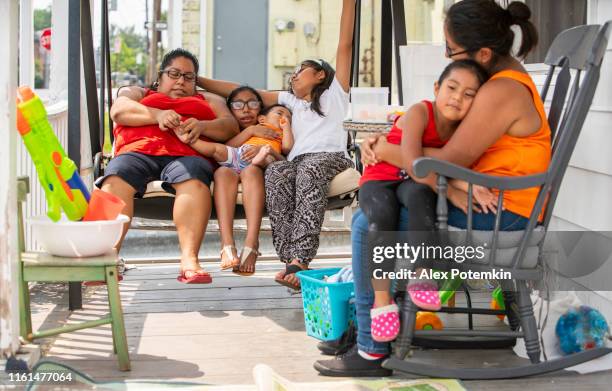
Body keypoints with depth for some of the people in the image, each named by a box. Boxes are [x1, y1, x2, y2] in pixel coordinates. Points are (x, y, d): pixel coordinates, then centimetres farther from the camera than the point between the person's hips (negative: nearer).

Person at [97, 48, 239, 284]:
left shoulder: (209, 100, 35)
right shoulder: (137, 93, 34)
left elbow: (230, 127, 15)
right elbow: (119, 111, 10)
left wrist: (202, 126, -7)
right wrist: (157, 115, -9)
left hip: (185, 156, 0)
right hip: (138, 152, 1)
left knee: (194, 181, -36)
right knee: (115, 181, -33)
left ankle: (189, 261, -49)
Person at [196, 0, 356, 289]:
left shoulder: (335, 92, 24)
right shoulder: (291, 101, 33)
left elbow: (345, 45, 16)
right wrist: (195, 79, 23)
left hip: (331, 158, -3)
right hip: (298, 162, 3)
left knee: (310, 169, -37)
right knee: (275, 173, -32)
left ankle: (298, 260, -51)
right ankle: (292, 260, -45)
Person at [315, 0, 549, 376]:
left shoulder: (502, 91, -21)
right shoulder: (499, 75, 11)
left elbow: (448, 162, -24)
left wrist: (392, 151, -9)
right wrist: (387, 141, 0)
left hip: (497, 216, -11)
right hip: (484, 202, 11)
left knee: (368, 225, -13)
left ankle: (373, 351, -6)